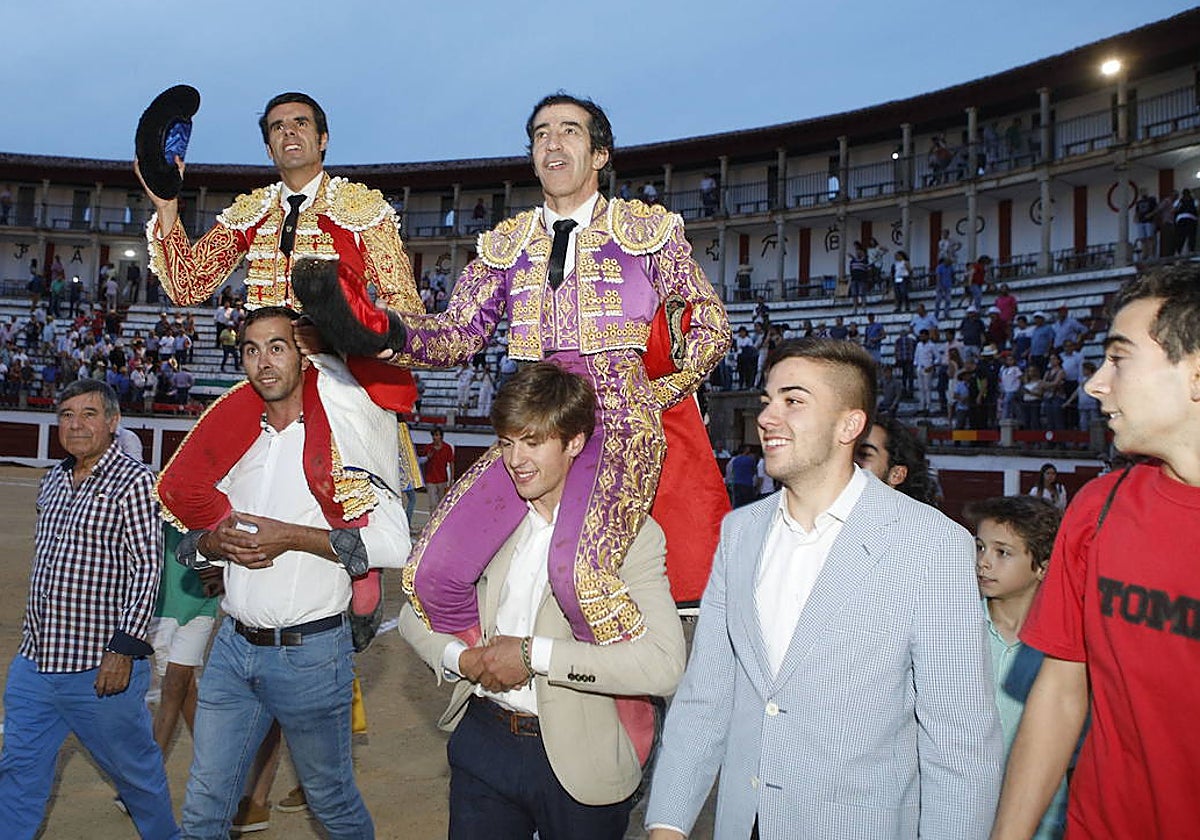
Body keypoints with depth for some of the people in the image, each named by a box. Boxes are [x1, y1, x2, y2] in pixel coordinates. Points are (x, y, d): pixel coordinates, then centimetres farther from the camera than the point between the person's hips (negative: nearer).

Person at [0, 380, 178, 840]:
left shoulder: (133, 481, -12)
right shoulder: (53, 480, 11)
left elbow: (147, 569, -16)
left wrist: (125, 648, -20)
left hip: (100, 667, -6)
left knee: (134, 768, 10)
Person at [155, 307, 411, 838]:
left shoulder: (341, 434, -10)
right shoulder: (235, 437, 7)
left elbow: (393, 544, -17)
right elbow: (189, 506, 16)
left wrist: (292, 537, -20)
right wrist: (215, 541, -7)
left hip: (310, 650, -5)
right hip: (234, 644, 5)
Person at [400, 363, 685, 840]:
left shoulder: (631, 533, -13)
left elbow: (663, 663, -24)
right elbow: (415, 614, 10)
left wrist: (534, 654, -22)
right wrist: (462, 660, -11)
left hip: (578, 761, -3)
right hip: (483, 741, 4)